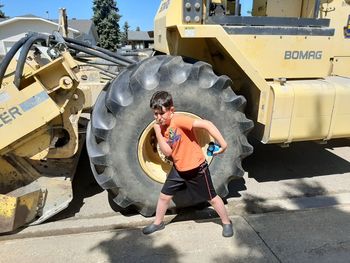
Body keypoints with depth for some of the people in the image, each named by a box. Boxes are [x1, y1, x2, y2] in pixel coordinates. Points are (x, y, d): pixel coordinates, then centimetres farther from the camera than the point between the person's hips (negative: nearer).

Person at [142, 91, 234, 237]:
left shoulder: (179, 120, -24)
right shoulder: (162, 127, -2)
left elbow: (206, 124, -31)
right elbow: (167, 152, -12)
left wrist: (222, 143, -35)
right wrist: (157, 132, -18)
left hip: (196, 168, -6)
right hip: (178, 169, 7)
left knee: (211, 197, 10)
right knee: (164, 195, 13)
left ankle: (226, 222, 33)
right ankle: (158, 223, 37)